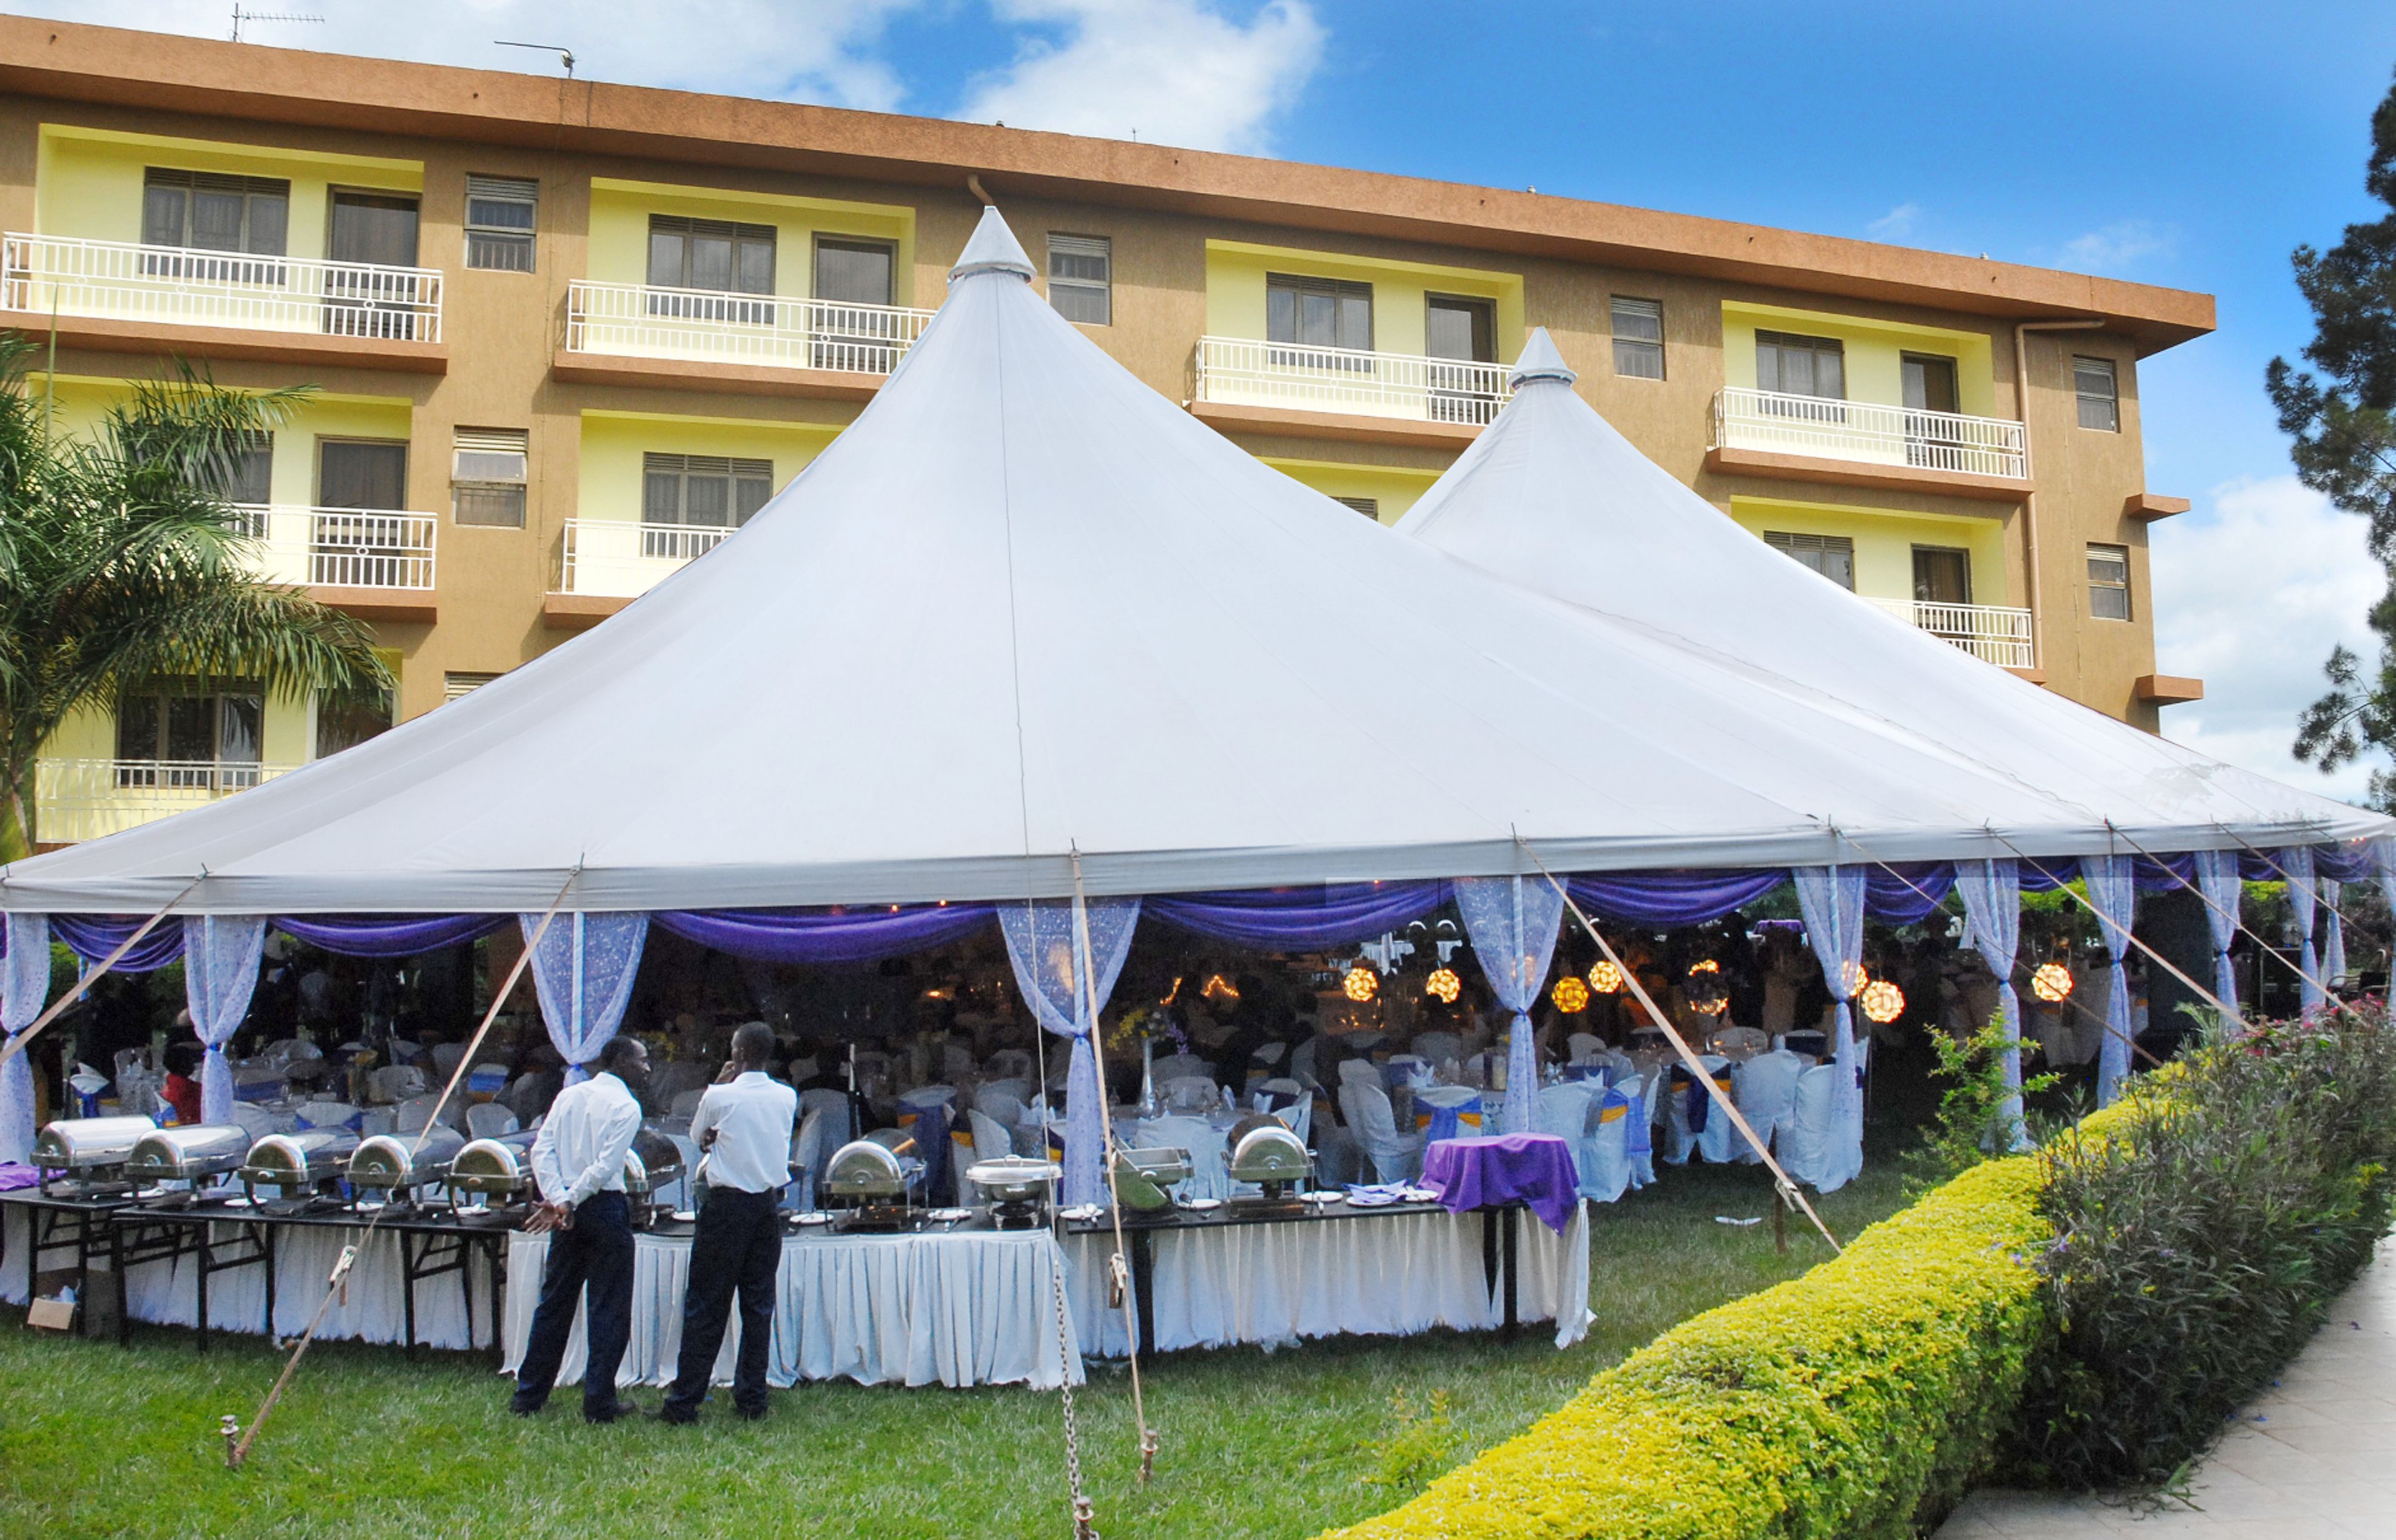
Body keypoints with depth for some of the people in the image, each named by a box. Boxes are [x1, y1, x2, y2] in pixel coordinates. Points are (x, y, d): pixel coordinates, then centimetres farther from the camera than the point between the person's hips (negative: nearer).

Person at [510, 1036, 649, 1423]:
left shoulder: (568, 1096, 11)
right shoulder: (626, 1107, -9)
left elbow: (542, 1150, 2)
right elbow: (605, 1167, -18)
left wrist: (559, 1200, -6)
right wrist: (570, 1203, -12)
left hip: (569, 1212, 6)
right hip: (605, 1209, -6)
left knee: (554, 1302, 15)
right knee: (609, 1308, 2)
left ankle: (528, 1394, 20)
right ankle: (599, 1402, 4)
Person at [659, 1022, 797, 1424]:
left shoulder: (720, 1097, -10)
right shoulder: (787, 1097, 2)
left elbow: (696, 1136, 9)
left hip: (728, 1206, -4)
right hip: (769, 1204, 4)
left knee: (706, 1305, 1)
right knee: (759, 1304, 9)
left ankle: (684, 1402, 4)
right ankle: (752, 1398, 11)